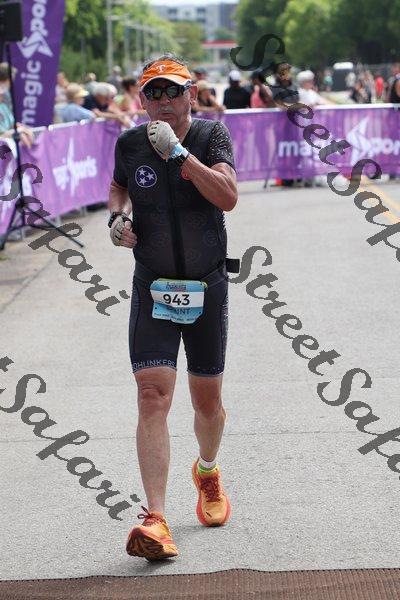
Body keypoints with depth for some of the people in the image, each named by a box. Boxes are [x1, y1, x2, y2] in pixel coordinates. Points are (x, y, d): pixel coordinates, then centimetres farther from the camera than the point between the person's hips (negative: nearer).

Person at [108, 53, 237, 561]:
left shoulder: (212, 134, -7)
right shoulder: (129, 144, -1)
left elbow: (227, 198, -23)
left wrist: (177, 152, -27)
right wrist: (117, 216, 2)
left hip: (207, 288, 0)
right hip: (153, 288, 0)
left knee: (207, 399, 12)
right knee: (153, 395, -15)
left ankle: (207, 471, 45)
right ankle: (156, 520, -19)